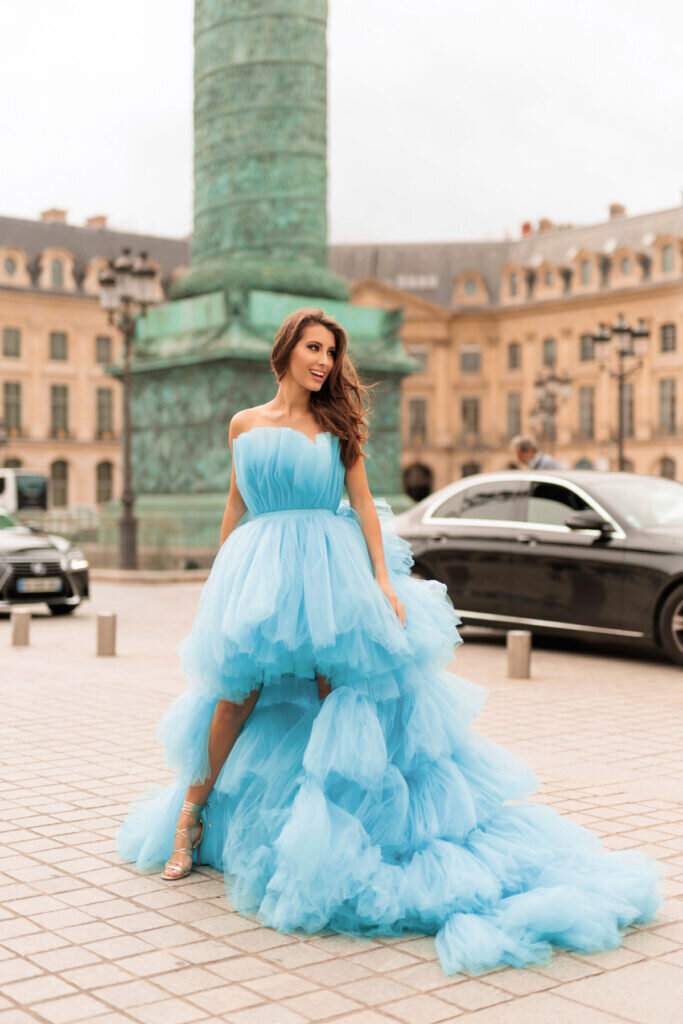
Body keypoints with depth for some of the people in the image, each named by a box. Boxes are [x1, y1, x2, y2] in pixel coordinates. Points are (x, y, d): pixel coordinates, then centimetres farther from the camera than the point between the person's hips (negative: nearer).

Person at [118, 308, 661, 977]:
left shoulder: (337, 425, 9)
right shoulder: (245, 425, 11)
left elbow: (363, 502, 4)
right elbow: (236, 505, 16)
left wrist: (383, 579, -5)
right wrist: (218, 579, 15)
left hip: (332, 569, 0)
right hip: (260, 568, 0)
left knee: (337, 687, -8)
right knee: (239, 691, -4)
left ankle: (339, 823, 2)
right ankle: (191, 814, 13)